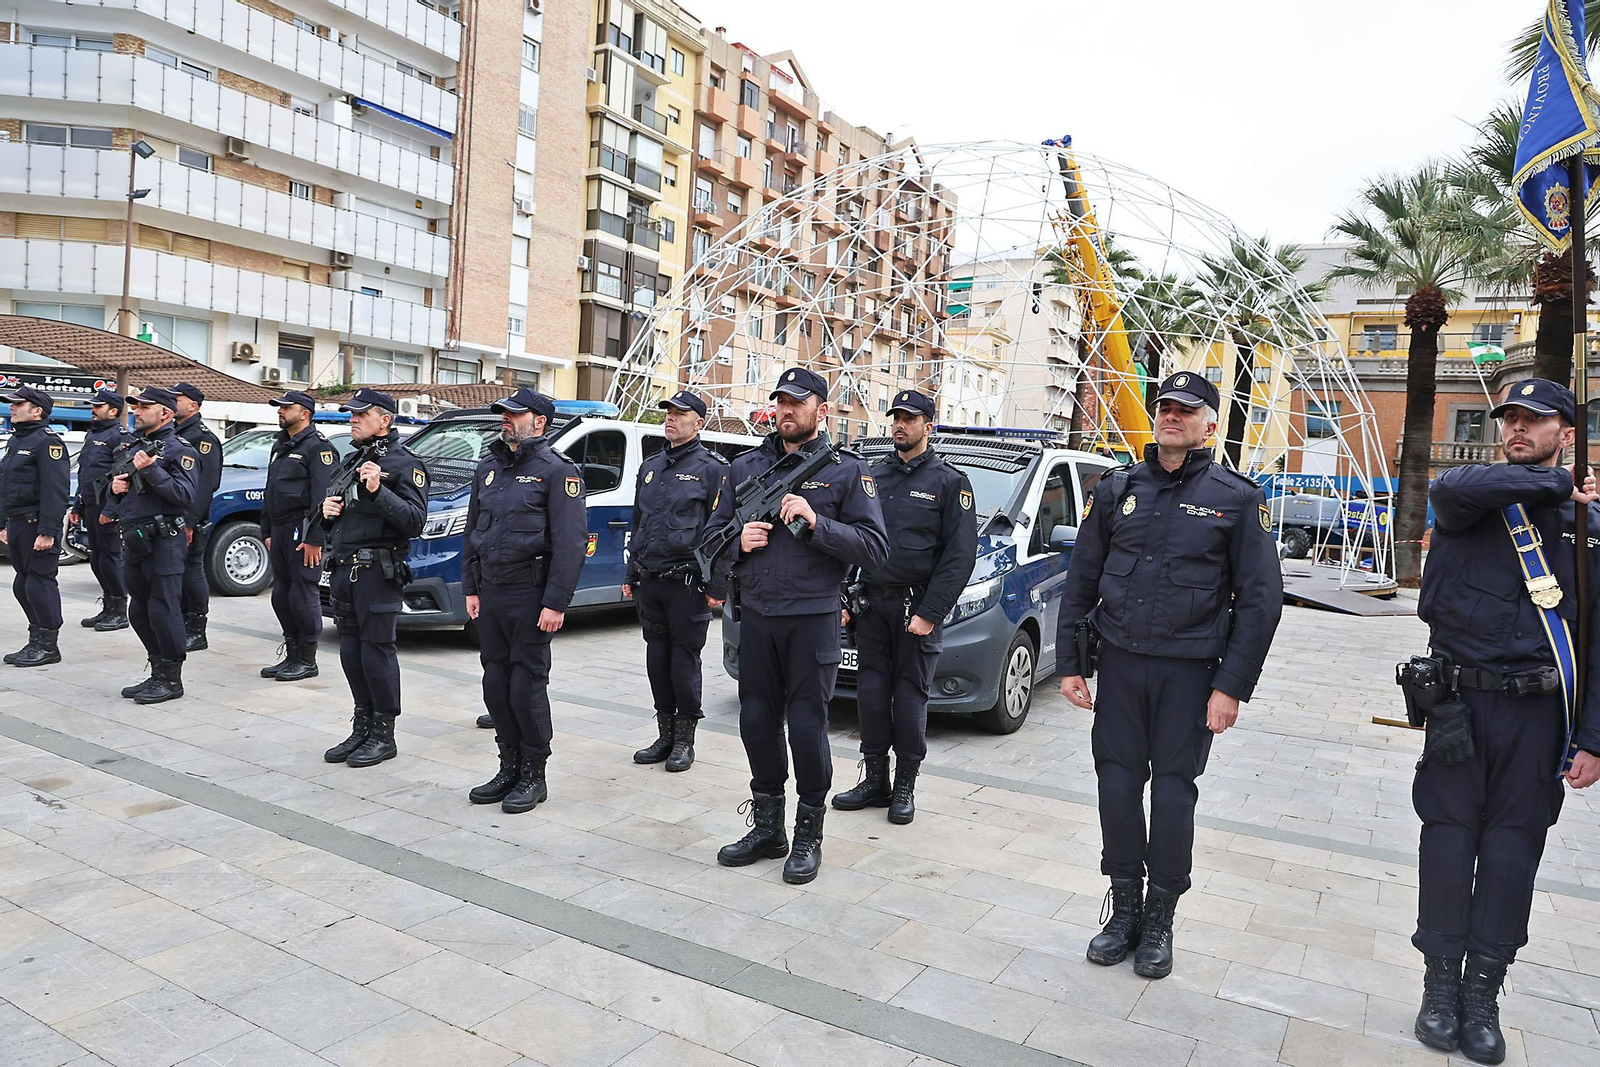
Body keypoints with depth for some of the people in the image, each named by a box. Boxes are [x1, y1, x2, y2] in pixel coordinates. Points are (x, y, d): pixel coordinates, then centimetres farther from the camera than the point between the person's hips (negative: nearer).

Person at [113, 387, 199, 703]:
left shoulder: (179, 449, -7)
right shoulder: (135, 447, 20)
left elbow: (186, 495, -20)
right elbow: (124, 490, 28)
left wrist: (151, 470, -23)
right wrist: (115, 485, 6)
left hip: (162, 543, -9)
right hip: (133, 540, 9)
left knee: (163, 611, -7)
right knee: (140, 613, 13)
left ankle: (171, 679, 2)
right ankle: (158, 673, 23)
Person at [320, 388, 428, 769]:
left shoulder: (404, 463, -7)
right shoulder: (349, 462, 19)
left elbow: (415, 521, -17)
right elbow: (333, 518, 28)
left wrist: (378, 491, -25)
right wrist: (327, 511, 6)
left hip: (377, 573, -8)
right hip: (342, 570, 8)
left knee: (377, 654, -4)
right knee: (351, 654, 12)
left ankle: (384, 736, 6)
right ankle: (362, 727, 23)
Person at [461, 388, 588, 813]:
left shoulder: (557, 470, -8)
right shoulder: (488, 468, 15)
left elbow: (571, 541, -14)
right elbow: (472, 530, 19)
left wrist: (556, 603, -19)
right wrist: (471, 588, 13)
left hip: (530, 594, -7)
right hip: (491, 591, 7)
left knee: (527, 686, -2)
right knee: (496, 684, 10)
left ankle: (533, 776, 11)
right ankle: (510, 767, 24)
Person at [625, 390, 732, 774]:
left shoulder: (713, 468, -5)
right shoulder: (650, 466, 16)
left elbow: (721, 529, -9)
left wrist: (717, 587, -14)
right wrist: (631, 576, 17)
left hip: (687, 582, -6)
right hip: (650, 582, 7)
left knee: (685, 659, 0)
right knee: (657, 657, 11)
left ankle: (685, 741, 12)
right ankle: (665, 735, 22)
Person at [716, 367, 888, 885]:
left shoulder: (847, 470, -1)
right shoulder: (746, 467, 11)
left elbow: (874, 547, -8)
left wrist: (816, 522, -19)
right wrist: (739, 540, -5)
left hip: (812, 618, -4)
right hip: (756, 615, 4)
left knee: (807, 726, 1)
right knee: (757, 722, 10)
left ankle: (808, 836, 19)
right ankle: (767, 828, 27)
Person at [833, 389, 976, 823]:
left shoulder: (948, 481, -1)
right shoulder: (873, 474, 12)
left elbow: (960, 554, -7)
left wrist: (929, 613, -14)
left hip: (917, 607, -4)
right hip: (872, 603, 4)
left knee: (910, 695, 2)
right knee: (871, 692, 5)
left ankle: (905, 787, 15)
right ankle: (875, 780, 19)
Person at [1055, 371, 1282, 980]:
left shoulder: (1237, 498, 0)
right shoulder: (1116, 490, 7)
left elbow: (1261, 598, -1)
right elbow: (1080, 581, 9)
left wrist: (1232, 686, -7)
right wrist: (1069, 664, 5)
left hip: (1189, 670, -2)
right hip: (1119, 662, 2)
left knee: (1174, 791, 5)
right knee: (1118, 783, 5)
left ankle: (1160, 920, 22)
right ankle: (1125, 910, 22)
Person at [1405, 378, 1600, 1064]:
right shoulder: (1471, 501, 3)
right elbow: (1453, 488, -24)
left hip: (1538, 707, 1)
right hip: (1460, 699, -1)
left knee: (1513, 841, 6)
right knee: (1449, 831, 3)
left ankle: (1483, 990, 18)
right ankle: (1441, 981, 15)